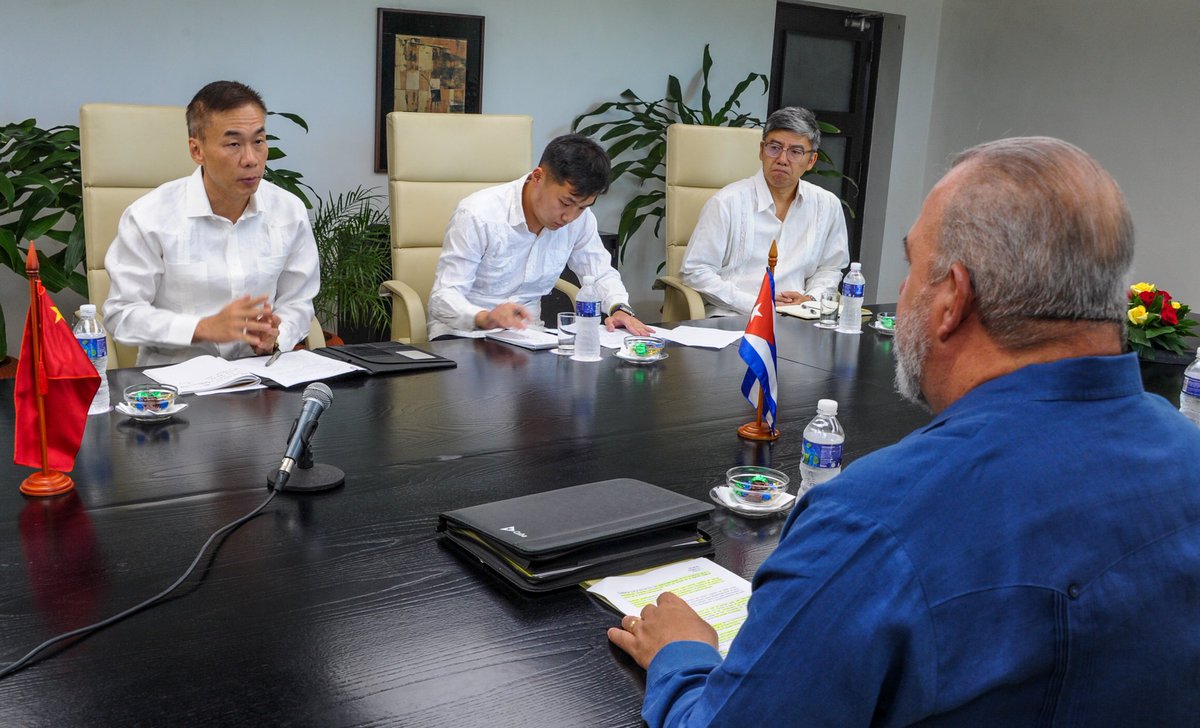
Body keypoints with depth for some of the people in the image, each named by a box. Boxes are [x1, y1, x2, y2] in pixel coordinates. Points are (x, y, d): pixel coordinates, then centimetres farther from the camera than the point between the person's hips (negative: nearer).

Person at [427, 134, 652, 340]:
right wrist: (484, 318, -42)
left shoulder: (580, 218, -5)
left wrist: (619, 307, -12)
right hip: (463, 333, -3)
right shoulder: (477, 215, -19)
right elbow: (444, 296, -21)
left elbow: (602, 274, 11)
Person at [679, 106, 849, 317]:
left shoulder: (827, 206, 11)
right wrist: (753, 304, -11)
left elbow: (830, 267, 25)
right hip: (730, 318, -4)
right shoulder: (727, 202, -3)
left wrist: (809, 298, 3)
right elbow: (694, 270, -4)